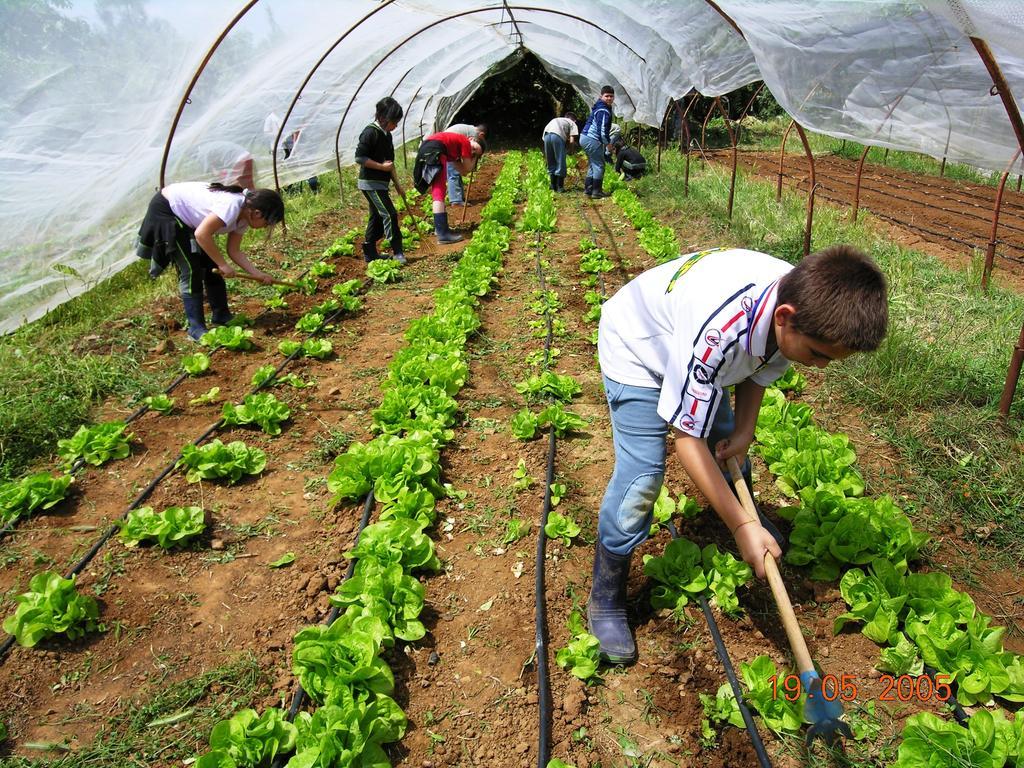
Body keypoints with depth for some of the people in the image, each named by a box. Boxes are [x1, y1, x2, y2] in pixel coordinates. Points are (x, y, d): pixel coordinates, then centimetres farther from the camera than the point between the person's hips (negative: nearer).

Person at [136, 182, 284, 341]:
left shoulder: (244, 217, -4)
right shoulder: (232, 206, -33)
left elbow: (234, 251, -1)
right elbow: (201, 235, -38)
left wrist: (257, 274, -10)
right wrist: (223, 264, -30)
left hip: (187, 218, 9)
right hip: (165, 209, -9)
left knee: (212, 265, 7)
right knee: (191, 270, -12)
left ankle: (221, 316, 19)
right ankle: (196, 329, -7)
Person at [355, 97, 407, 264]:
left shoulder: (386, 135, 14)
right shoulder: (370, 132, -15)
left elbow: (390, 162, 21)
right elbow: (359, 157, -21)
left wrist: (397, 184, 18)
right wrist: (381, 166, -20)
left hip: (381, 183, 10)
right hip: (370, 183, -10)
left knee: (377, 217, 13)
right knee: (389, 214, -14)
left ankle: (369, 253, 21)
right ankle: (398, 253, -10)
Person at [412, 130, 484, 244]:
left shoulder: (457, 147, 33)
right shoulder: (465, 142, 9)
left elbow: (463, 171, 27)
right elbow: (467, 169, 9)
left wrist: (475, 156, 27)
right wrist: (474, 158, 24)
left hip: (424, 150, 10)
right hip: (433, 150, -10)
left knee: (438, 192, 20)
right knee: (439, 193, -13)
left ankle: (440, 227, 28)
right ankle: (443, 234, -19)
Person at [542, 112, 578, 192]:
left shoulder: (556, 120, 38)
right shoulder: (572, 124, 25)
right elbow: (571, 141, 8)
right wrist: (566, 149, 25)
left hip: (546, 135, 4)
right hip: (558, 136, -4)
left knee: (551, 164, 15)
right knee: (560, 164, 7)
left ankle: (553, 187, 20)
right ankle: (560, 187, 10)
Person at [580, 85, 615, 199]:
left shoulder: (599, 108, 18)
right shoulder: (603, 111, -16)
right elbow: (602, 129, -22)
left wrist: (606, 141, 24)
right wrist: (607, 143, -9)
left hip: (585, 138, 11)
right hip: (592, 140, -11)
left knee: (593, 164, 18)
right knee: (599, 165, -4)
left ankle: (588, 189, 19)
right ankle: (596, 192, -2)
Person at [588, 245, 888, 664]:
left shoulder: (803, 301, -23)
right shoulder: (717, 330, -46)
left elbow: (759, 369, 0)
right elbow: (688, 438, -35)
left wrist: (743, 431, -12)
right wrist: (741, 526, -30)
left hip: (690, 347, 7)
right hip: (637, 348, -7)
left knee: (728, 447, 18)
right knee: (641, 475, -14)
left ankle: (751, 518, 50)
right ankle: (606, 601, 2)